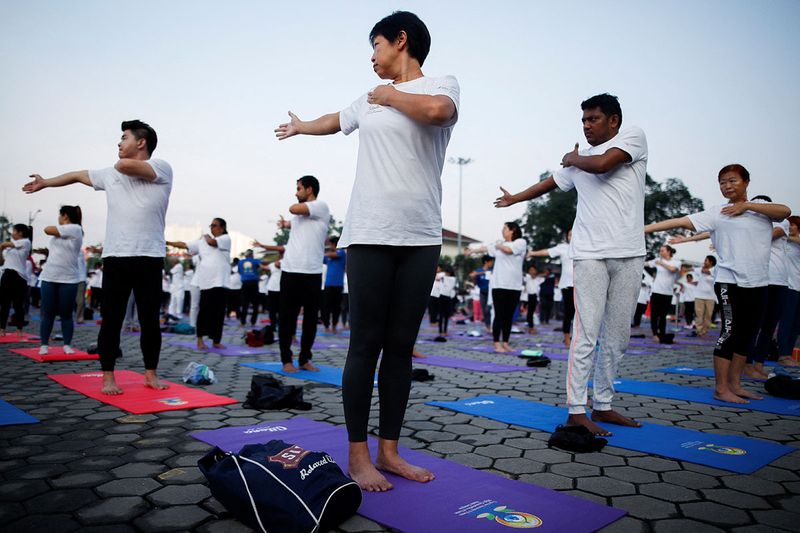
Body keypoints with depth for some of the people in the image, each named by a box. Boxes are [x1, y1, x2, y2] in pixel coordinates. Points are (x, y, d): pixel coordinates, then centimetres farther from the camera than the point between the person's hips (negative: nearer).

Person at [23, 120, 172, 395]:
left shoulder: (161, 168, -1)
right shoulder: (110, 174, 16)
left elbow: (125, 166, -18)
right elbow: (78, 175, 32)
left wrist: (124, 163, 7)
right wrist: (45, 182, 46)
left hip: (149, 258, -4)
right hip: (115, 257, 4)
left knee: (150, 321, 3)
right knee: (111, 320, 5)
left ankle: (150, 374, 16)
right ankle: (108, 377, 14)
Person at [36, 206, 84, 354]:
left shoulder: (74, 228, -6)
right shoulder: (59, 234, 18)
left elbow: (47, 230, -6)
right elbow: (53, 251, 23)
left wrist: (58, 227, 12)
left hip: (69, 279, -6)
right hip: (49, 277, 6)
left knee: (66, 314, 1)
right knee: (47, 313, 4)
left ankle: (67, 345, 9)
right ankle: (44, 345, 9)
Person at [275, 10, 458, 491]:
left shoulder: (443, 84, 7)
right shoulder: (370, 101, 19)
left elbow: (436, 110, -19)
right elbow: (333, 121, 40)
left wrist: (391, 95, -1)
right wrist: (298, 127, 58)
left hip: (421, 238, -2)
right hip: (369, 235, 2)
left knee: (401, 347, 3)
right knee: (367, 344, -2)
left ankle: (388, 451, 13)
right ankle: (358, 454, 6)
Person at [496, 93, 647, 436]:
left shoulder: (634, 137, 7)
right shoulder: (577, 161, 17)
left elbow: (602, 164, -13)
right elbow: (548, 184, 33)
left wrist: (573, 159, 7)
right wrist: (513, 199, 46)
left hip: (629, 255, 0)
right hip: (590, 254, 1)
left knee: (617, 337, 4)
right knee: (587, 333, -9)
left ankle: (602, 406, 14)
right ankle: (576, 411, -7)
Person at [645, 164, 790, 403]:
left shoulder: (760, 207, 11)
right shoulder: (717, 213, -4)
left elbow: (785, 211, -8)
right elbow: (680, 221, -12)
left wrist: (747, 206, -11)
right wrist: (644, 228, -21)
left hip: (758, 284, 6)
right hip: (730, 282, -6)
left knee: (747, 335, 10)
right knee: (730, 332, -8)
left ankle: (735, 384, 19)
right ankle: (721, 389, -3)